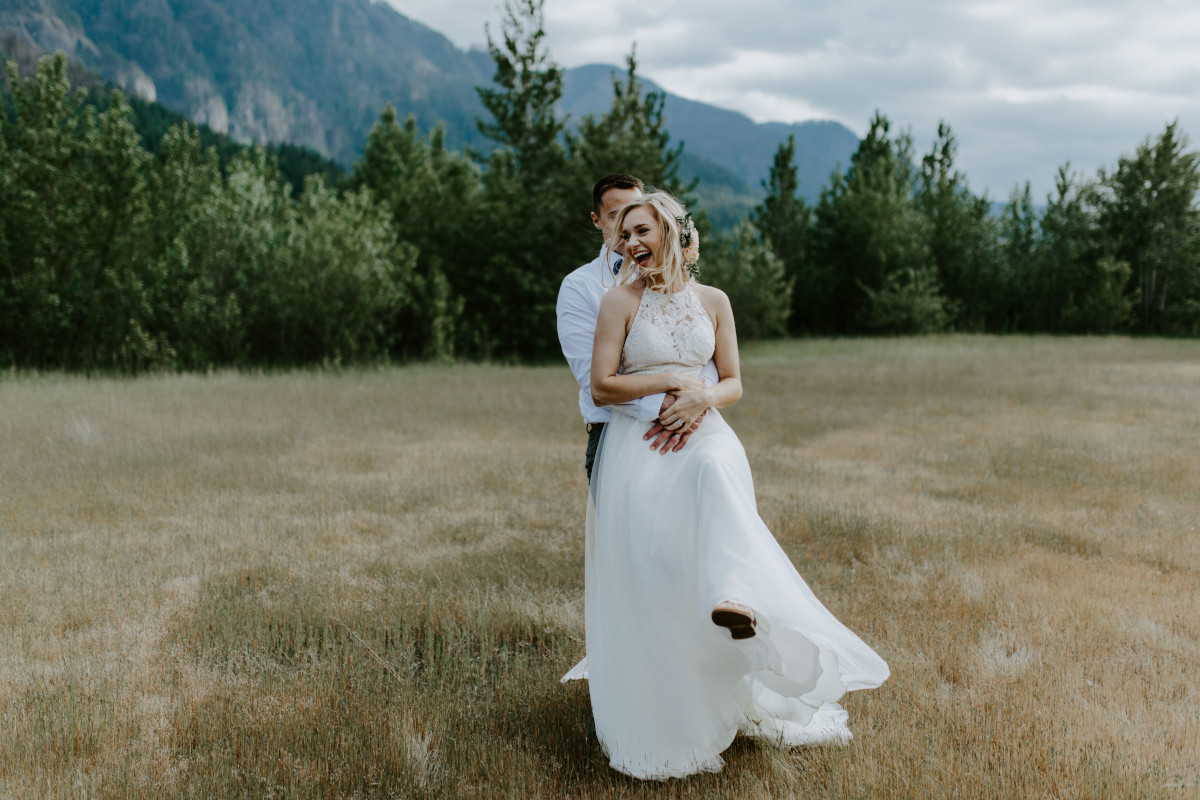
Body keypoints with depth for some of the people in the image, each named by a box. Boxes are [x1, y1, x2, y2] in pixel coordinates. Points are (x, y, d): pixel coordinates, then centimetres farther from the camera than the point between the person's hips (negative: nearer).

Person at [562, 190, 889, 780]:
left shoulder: (713, 301, 9)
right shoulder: (620, 301, 2)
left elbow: (734, 383, 10)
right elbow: (601, 386, -4)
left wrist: (702, 399, -12)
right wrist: (672, 382, -11)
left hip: (701, 434, 2)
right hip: (637, 445, -2)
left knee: (715, 472, -35)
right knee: (646, 571, -9)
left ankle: (733, 600, -50)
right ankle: (661, 725, 3)